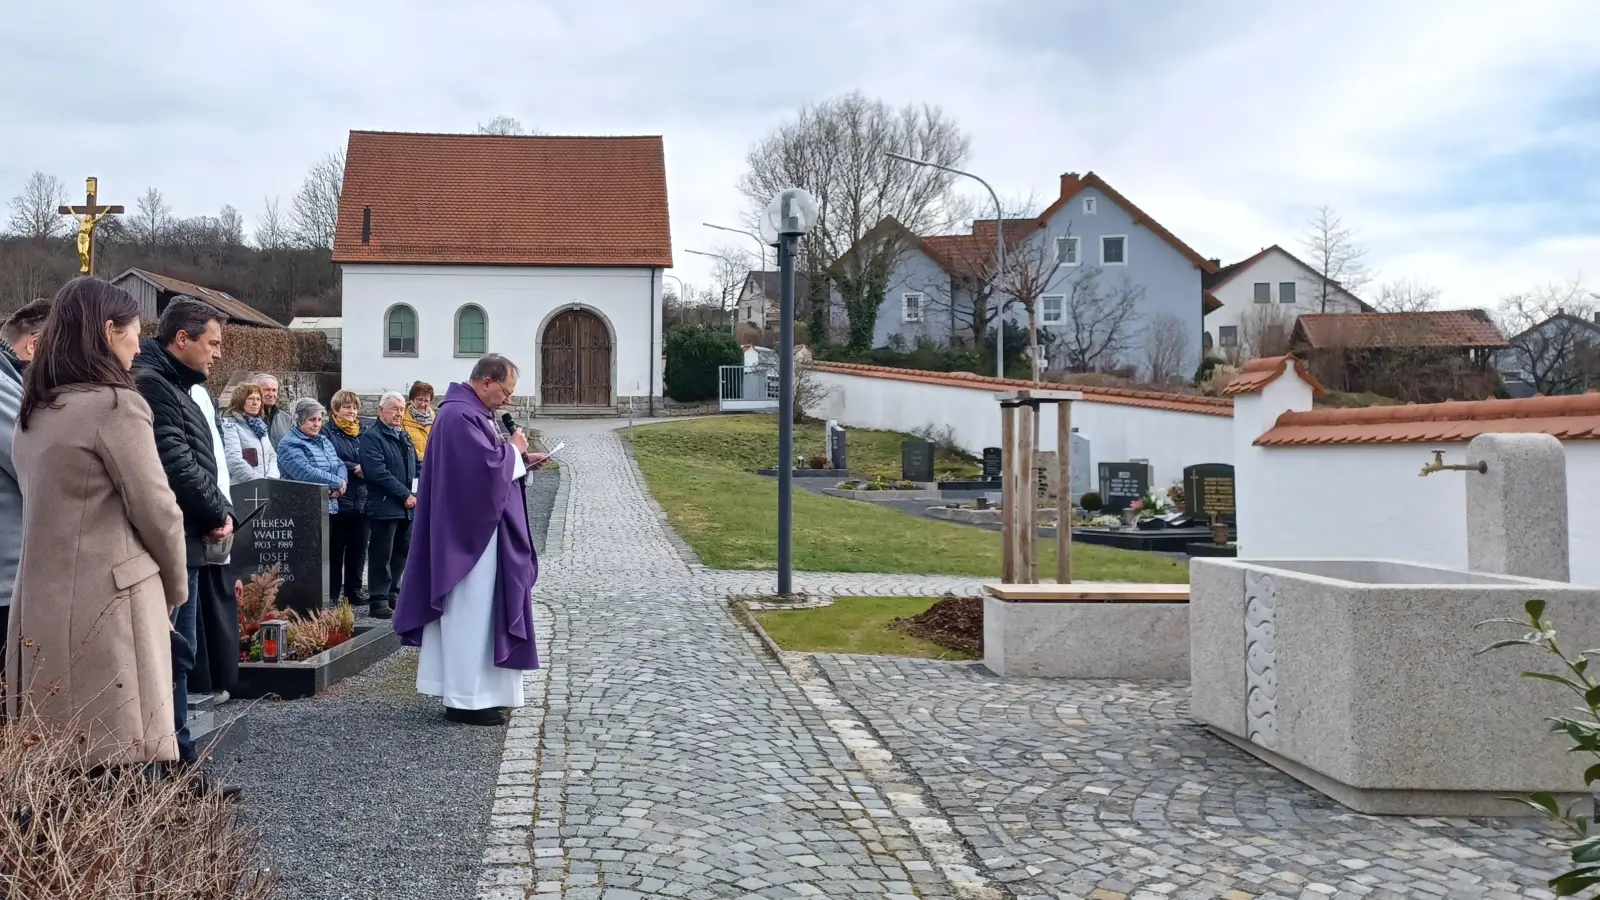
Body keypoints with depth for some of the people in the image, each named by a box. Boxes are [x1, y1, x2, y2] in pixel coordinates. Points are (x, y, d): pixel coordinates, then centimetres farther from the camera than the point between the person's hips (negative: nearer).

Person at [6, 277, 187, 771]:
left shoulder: (34, 410, 14)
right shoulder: (116, 405, -10)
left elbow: (52, 505, 14)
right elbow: (157, 512, -9)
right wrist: (175, 589, 7)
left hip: (41, 603, 8)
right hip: (108, 603, -8)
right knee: (121, 762, -4)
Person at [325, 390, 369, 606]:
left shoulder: (362, 433, 17)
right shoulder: (328, 432, 0)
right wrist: (355, 469, -14)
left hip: (361, 501, 5)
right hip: (338, 500, -5)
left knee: (358, 550, 9)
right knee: (335, 550, 1)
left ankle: (354, 593, 18)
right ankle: (332, 595, 8)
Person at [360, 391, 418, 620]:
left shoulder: (404, 437, 18)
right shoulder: (372, 437, -8)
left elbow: (415, 467, 24)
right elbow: (378, 472, -18)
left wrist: (416, 492, 5)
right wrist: (405, 495, -17)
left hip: (407, 507, 8)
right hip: (385, 506, -8)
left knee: (401, 554, 13)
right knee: (381, 556, -3)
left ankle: (391, 594, 24)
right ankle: (378, 601, 2)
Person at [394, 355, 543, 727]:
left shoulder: (471, 411, 15)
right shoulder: (460, 415, -19)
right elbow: (487, 463, -27)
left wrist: (519, 458, 8)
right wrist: (513, 448, -10)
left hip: (475, 530, 11)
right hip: (470, 532, -11)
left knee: (468, 611, 14)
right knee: (471, 611, -4)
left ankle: (463, 690, 22)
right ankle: (468, 698, 3)